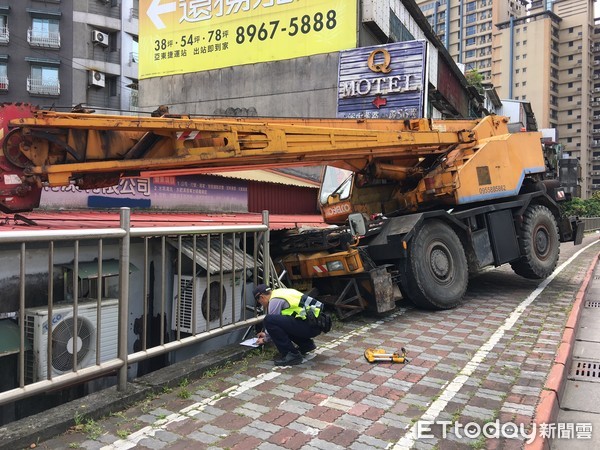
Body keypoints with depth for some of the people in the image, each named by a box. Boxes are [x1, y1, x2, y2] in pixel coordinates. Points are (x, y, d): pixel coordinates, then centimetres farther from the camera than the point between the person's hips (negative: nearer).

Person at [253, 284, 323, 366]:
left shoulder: (275, 300, -8)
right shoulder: (280, 293, 20)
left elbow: (271, 322, 1)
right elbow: (278, 320, 35)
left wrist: (265, 339, 20)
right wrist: (266, 333, 45)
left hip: (311, 325, -10)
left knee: (269, 321, -17)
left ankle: (292, 354, -13)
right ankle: (306, 344, 22)